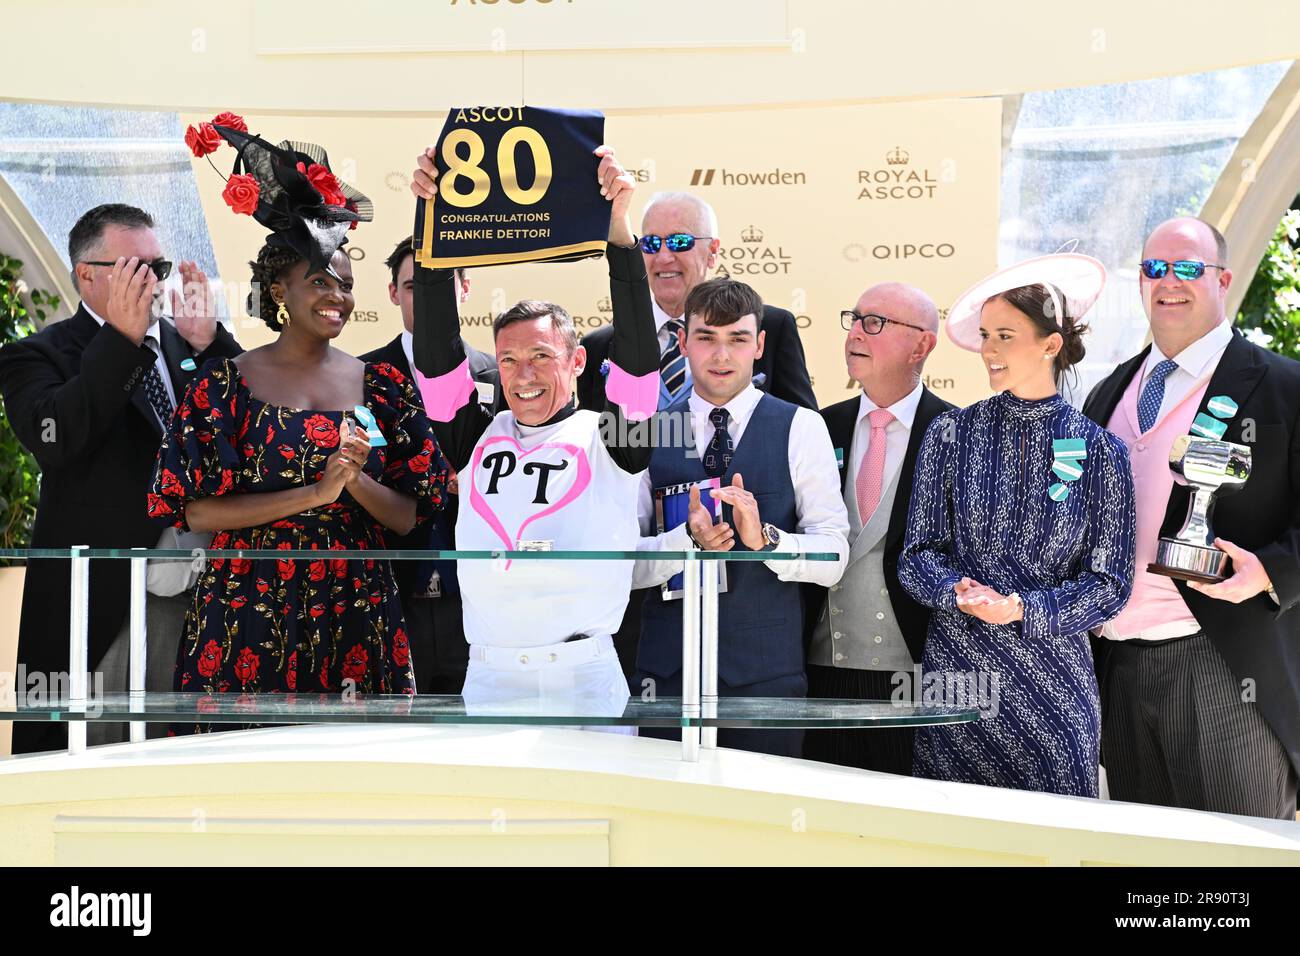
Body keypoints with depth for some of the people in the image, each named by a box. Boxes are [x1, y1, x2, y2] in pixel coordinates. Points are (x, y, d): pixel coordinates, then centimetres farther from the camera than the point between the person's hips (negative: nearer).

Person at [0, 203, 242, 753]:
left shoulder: (185, 347, 13)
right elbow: (52, 438, -21)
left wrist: (209, 342, -10)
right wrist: (122, 337, -22)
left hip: (197, 597, 4)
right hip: (101, 603, -4)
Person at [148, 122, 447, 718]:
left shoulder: (382, 387, 7)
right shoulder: (226, 383, 0)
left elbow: (408, 517, 6)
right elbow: (194, 512, -8)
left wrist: (356, 479, -14)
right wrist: (313, 494, -15)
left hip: (356, 617, 2)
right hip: (248, 618, -2)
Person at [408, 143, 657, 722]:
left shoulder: (607, 437, 5)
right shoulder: (477, 438, 12)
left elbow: (635, 348, -6)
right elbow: (437, 350, 5)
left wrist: (617, 226, -15)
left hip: (587, 678, -2)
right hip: (490, 679, 2)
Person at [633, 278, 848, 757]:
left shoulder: (801, 429, 2)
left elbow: (832, 560, -4)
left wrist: (764, 536, -21)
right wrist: (689, 538, -18)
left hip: (766, 669, -1)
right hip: (667, 666, 1)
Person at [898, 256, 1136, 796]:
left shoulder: (1098, 451, 0)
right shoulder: (952, 434, 4)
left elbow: (1110, 583, -1)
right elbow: (918, 555, 4)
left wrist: (1024, 609, -15)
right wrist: (958, 591, -17)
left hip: (1054, 682, -1)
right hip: (957, 671, 1)